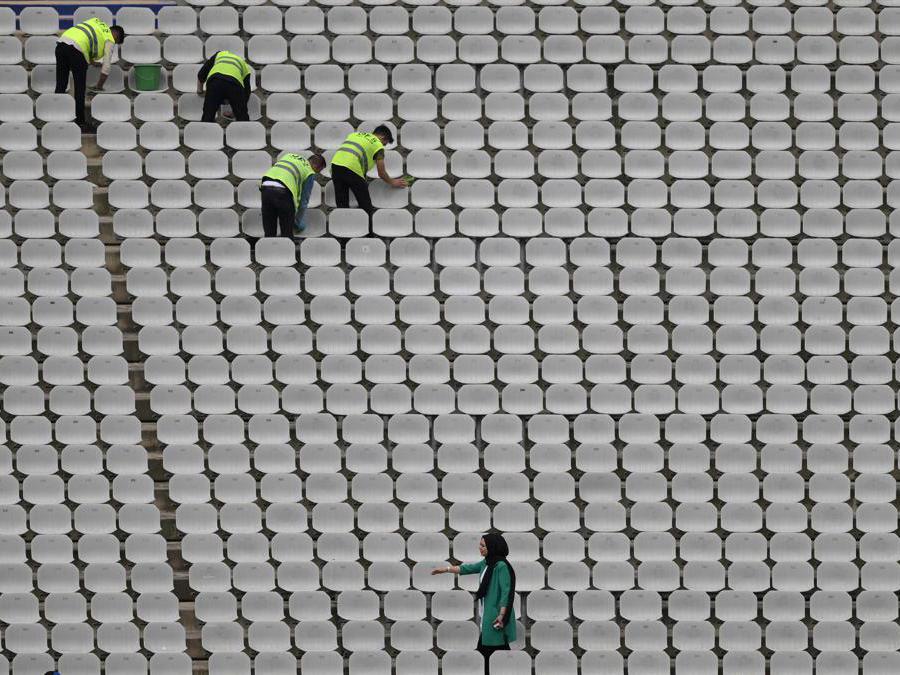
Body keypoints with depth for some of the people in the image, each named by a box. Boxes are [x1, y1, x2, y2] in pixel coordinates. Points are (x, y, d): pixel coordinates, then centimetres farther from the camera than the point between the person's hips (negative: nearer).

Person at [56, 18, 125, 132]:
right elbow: (106, 67, 11)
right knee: (80, 89, 4)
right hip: (76, 49, -7)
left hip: (61, 42, 7)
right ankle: (80, 122, 9)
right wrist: (99, 87, 23)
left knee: (60, 85, 14)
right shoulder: (109, 40, 13)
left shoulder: (97, 22, 31)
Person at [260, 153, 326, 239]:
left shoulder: (289, 155, 30)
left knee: (269, 232, 13)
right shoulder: (310, 173, 15)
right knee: (287, 232, 8)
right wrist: (298, 222, 30)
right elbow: (304, 200, 18)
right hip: (283, 191, -5)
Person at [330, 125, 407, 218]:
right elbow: (381, 173, 16)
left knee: (342, 206, 11)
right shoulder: (378, 145, 12)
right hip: (352, 167, -6)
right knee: (366, 207, 5)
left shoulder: (355, 134, 29)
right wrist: (392, 182, 34)